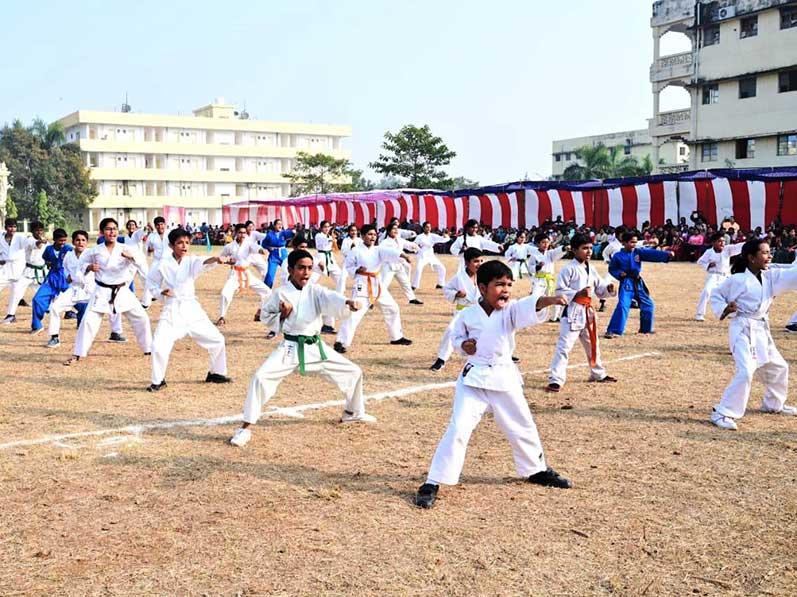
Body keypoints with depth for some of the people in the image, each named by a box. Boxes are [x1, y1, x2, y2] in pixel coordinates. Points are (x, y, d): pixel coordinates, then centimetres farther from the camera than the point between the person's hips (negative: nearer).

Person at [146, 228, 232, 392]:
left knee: (217, 340, 6)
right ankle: (158, 381, 7)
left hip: (192, 309, 3)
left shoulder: (191, 261, -3)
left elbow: (204, 263, -26)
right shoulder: (163, 264, -5)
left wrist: (216, 259, -48)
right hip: (172, 310, -3)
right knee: (159, 346, -16)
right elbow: (151, 283, 8)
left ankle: (216, 373, 29)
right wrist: (161, 292, -13)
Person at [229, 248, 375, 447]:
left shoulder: (316, 291, -2)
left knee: (354, 372, 8)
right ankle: (246, 428, -9)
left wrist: (347, 302, -46)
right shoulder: (281, 293, -5)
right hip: (290, 348, -3)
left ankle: (353, 412, 35)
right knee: (261, 377, -22)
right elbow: (266, 317, 5)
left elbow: (331, 299, -23)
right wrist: (281, 315, -16)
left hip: (316, 347, 3)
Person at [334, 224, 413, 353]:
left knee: (392, 308, 15)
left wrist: (402, 255, -34)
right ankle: (341, 342, -16)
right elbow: (347, 267, 2)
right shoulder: (356, 251, -4)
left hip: (377, 284, 6)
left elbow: (390, 252, -14)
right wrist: (357, 270, -18)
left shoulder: (378, 250, 6)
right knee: (354, 314, -17)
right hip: (362, 285, -6)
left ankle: (396, 337, 32)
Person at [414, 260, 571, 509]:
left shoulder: (511, 310, -6)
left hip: (504, 378, 3)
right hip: (474, 379, -2)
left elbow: (531, 306, -28)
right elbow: (457, 336, 12)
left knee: (523, 427, 18)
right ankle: (433, 483, -4)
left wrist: (549, 300, -49)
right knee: (459, 429, -13)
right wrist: (463, 345, -12)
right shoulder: (468, 315, -6)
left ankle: (537, 470, 44)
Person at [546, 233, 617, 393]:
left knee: (592, 344, 23)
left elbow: (599, 288, 15)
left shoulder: (591, 269, 11)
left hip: (588, 311, 8)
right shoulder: (569, 269, -12)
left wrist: (608, 288, -5)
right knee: (564, 346, -12)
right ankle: (556, 380, -11)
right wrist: (577, 294, -25)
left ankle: (598, 374, 41)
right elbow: (560, 290, -15)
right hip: (573, 312, -8)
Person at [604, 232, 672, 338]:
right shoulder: (617, 256, -7)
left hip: (638, 283, 5)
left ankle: (645, 328, 32)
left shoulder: (638, 252, 0)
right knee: (622, 306, -21)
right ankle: (612, 331, -19)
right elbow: (612, 269, 4)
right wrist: (619, 274, -16)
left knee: (648, 304, 13)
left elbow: (652, 254, -13)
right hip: (626, 284, -5)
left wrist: (666, 254, -27)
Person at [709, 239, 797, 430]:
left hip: (761, 330, 8)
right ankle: (722, 413, -15)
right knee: (746, 372, -22)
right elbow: (716, 295, 0)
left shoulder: (771, 277, 3)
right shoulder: (737, 280, -12)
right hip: (743, 330, -8)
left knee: (778, 367, 20)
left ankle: (774, 404, 44)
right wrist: (724, 309, -16)